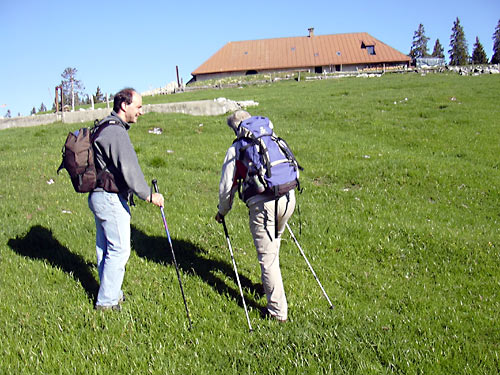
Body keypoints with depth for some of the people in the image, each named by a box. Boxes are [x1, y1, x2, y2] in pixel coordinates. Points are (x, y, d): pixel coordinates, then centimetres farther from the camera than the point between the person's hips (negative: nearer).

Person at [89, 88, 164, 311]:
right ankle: (107, 301, 5)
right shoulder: (117, 132, -17)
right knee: (119, 249, -4)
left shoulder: (105, 128, 16)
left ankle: (110, 294, 30)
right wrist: (148, 195, -16)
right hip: (111, 199, -11)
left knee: (105, 247, 17)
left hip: (98, 196, 11)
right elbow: (129, 169, -22)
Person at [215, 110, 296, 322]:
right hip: (288, 199, 5)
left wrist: (222, 212, 24)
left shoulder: (235, 150, 7)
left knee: (267, 258, 3)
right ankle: (269, 285, 44)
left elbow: (226, 187, 8)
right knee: (273, 243, 28)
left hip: (263, 205, -5)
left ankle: (278, 311, 6)